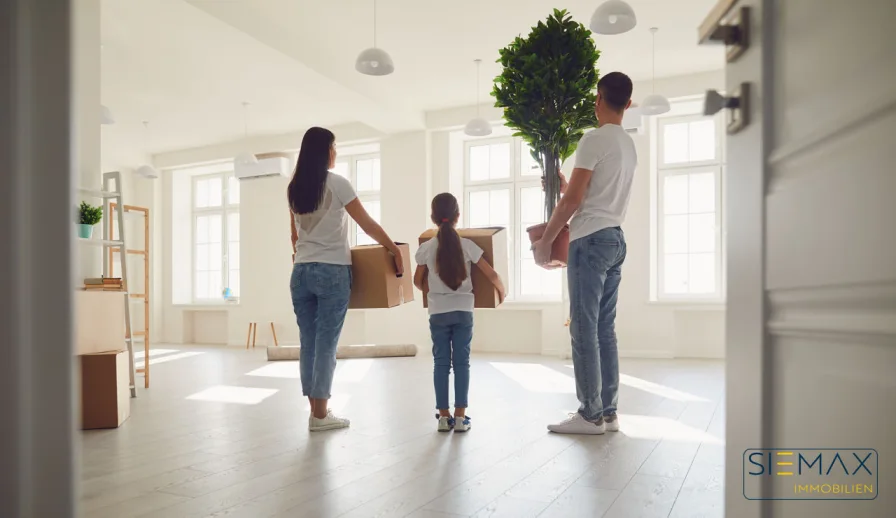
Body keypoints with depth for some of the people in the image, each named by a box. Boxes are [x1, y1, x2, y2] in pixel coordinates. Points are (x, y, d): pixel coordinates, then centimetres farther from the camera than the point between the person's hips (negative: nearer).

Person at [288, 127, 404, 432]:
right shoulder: (336, 184, -6)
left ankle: (316, 411, 15)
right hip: (332, 272, -5)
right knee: (325, 344, -1)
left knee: (308, 343, 7)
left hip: (301, 272, 6)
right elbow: (368, 225, -3)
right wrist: (395, 251, 7)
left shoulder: (293, 189, 10)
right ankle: (320, 415, 5)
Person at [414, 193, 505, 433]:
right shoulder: (467, 245, -6)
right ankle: (460, 417, 6)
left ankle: (444, 416, 9)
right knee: (461, 362, 5)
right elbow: (492, 275, -3)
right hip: (463, 312, 0)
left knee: (441, 363, 7)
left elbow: (418, 282, 7)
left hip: (438, 313, 0)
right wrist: (501, 290, 17)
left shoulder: (426, 248, -4)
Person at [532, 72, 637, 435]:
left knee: (584, 328, -5)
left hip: (591, 240, -9)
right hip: (615, 239, 9)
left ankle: (591, 415, 0)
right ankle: (608, 412, 13)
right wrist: (564, 186, 38)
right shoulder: (629, 145, 18)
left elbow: (573, 200, -13)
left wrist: (544, 240, -5)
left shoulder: (595, 139, -10)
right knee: (604, 328, 10)